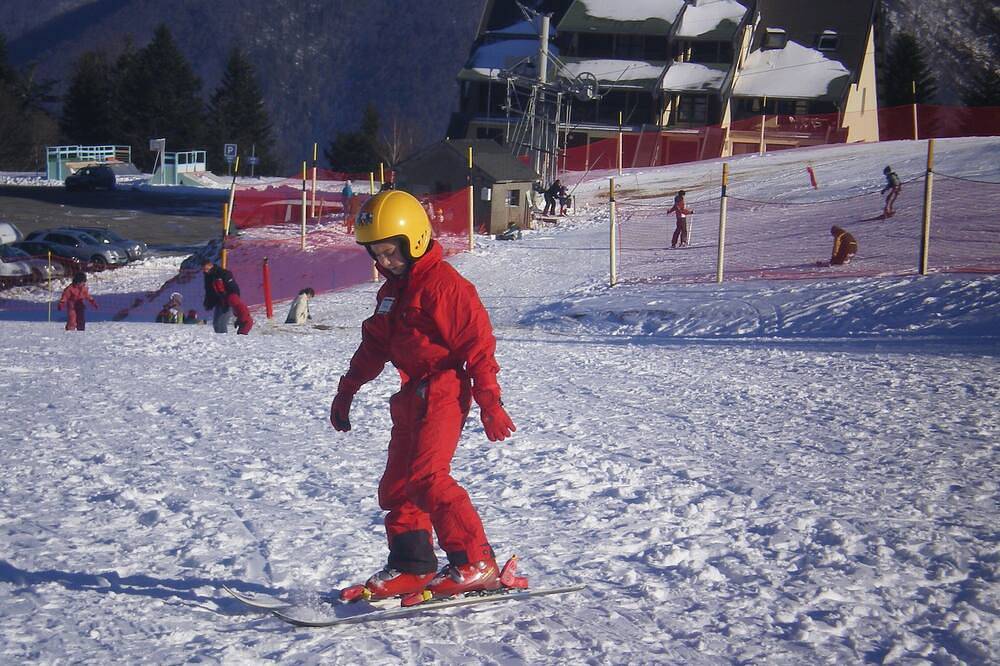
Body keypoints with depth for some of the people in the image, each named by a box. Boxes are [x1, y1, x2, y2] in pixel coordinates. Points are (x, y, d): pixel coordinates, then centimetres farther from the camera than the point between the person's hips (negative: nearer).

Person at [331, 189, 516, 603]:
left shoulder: (444, 284, -13)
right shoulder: (392, 290, 16)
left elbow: (478, 343, -15)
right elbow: (374, 345, 26)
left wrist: (490, 402, -18)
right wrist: (346, 391, 28)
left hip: (444, 392, -10)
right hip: (411, 395, 10)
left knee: (426, 476, -20)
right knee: (396, 485, 9)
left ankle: (476, 564, -16)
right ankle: (411, 566, 17)